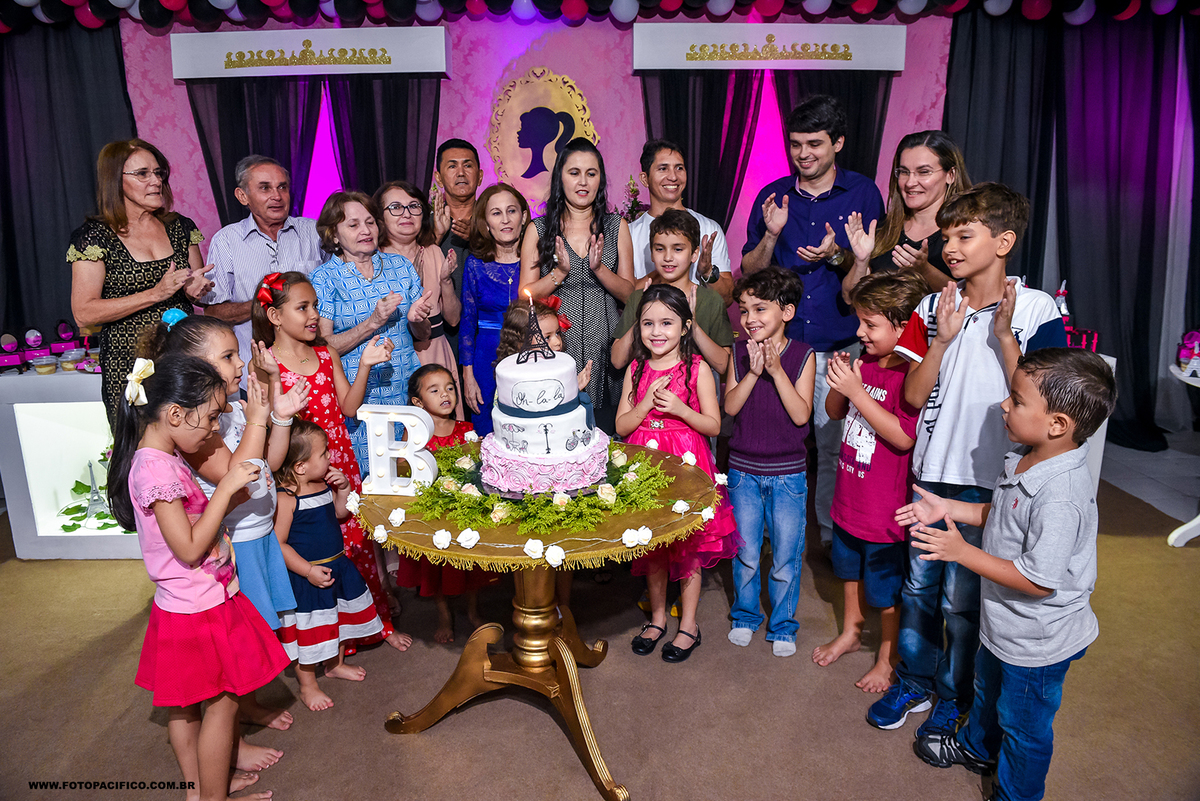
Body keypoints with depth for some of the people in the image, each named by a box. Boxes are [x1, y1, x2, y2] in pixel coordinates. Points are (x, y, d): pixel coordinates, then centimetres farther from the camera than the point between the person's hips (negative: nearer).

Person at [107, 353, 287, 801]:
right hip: (199, 611, -10)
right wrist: (227, 487, -24)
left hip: (189, 606, 10)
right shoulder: (156, 469, -26)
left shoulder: (162, 458, 4)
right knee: (223, 703, 6)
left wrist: (231, 493, 4)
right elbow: (189, 548, -26)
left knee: (186, 705, 21)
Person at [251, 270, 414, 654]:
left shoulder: (327, 355, 7)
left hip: (341, 465, 4)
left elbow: (348, 408, 7)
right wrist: (270, 377, -28)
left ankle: (377, 623, 27)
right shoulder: (267, 365, -8)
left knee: (358, 540, 11)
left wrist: (365, 365, 0)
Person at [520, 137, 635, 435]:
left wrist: (598, 268, -12)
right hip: (555, 350, -1)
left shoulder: (616, 226, 9)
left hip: (605, 353, 1)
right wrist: (560, 272, -12)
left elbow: (629, 294, 4)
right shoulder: (538, 229, 6)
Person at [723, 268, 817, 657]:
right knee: (745, 553, 14)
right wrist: (753, 372, -21)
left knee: (786, 557, 10)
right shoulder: (740, 351, -2)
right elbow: (730, 406, -9)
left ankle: (783, 625, 30)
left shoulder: (802, 355, -9)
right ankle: (746, 615, 36)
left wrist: (776, 370, -23)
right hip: (743, 470, 2)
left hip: (787, 473, -1)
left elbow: (801, 414, -16)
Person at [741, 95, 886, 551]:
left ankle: (833, 535, 22)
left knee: (835, 446, 3)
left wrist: (837, 256, -15)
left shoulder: (862, 193, 3)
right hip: (779, 343, 2)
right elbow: (749, 272, 8)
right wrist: (771, 235, -10)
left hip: (840, 347, -1)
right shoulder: (773, 196, 8)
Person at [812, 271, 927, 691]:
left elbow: (904, 437, -30)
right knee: (850, 568, 26)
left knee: (887, 588, 12)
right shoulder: (864, 362, 0)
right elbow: (834, 412, 10)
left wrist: (856, 391, -29)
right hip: (849, 495, 8)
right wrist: (838, 383, -11)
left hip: (887, 507, -8)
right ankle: (850, 632, 49)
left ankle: (888, 658, 34)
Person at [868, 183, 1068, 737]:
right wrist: (942, 339, -13)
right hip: (932, 470, 4)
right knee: (919, 584, 15)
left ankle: (956, 697, 31)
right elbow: (915, 396, -1)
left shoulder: (1037, 310, -7)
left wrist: (1004, 334, -20)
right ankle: (915, 680, 36)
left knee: (963, 597, 7)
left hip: (989, 479, -4)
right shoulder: (935, 306, 3)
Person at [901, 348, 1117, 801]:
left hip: (1036, 643, -9)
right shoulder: (1026, 458, -8)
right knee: (988, 688, 34)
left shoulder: (1062, 499, -37)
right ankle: (976, 747, 61)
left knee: (1023, 726, 17)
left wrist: (962, 552, -28)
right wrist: (946, 508, 0)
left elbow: (1038, 581, -32)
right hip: (1003, 624, 9)